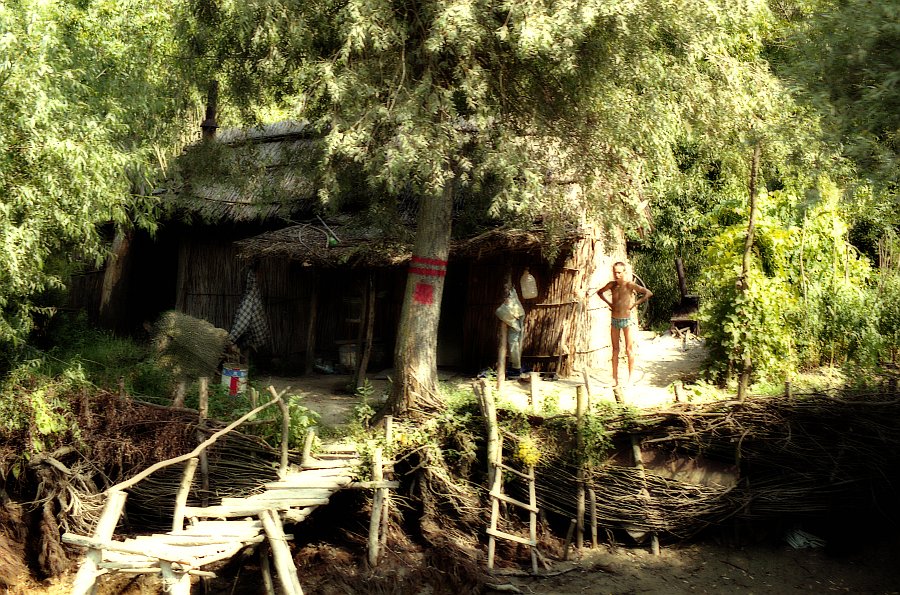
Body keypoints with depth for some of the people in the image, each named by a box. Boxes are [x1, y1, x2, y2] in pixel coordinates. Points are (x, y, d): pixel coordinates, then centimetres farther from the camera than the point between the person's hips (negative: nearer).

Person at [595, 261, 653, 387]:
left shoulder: (629, 285, -12)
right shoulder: (612, 285, 2)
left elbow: (649, 293, -19)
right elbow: (599, 292, 22)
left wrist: (635, 303, -15)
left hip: (627, 320, -5)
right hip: (614, 320, 5)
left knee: (629, 350, -3)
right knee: (615, 350, 8)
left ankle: (630, 378, 1)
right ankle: (615, 378, 12)